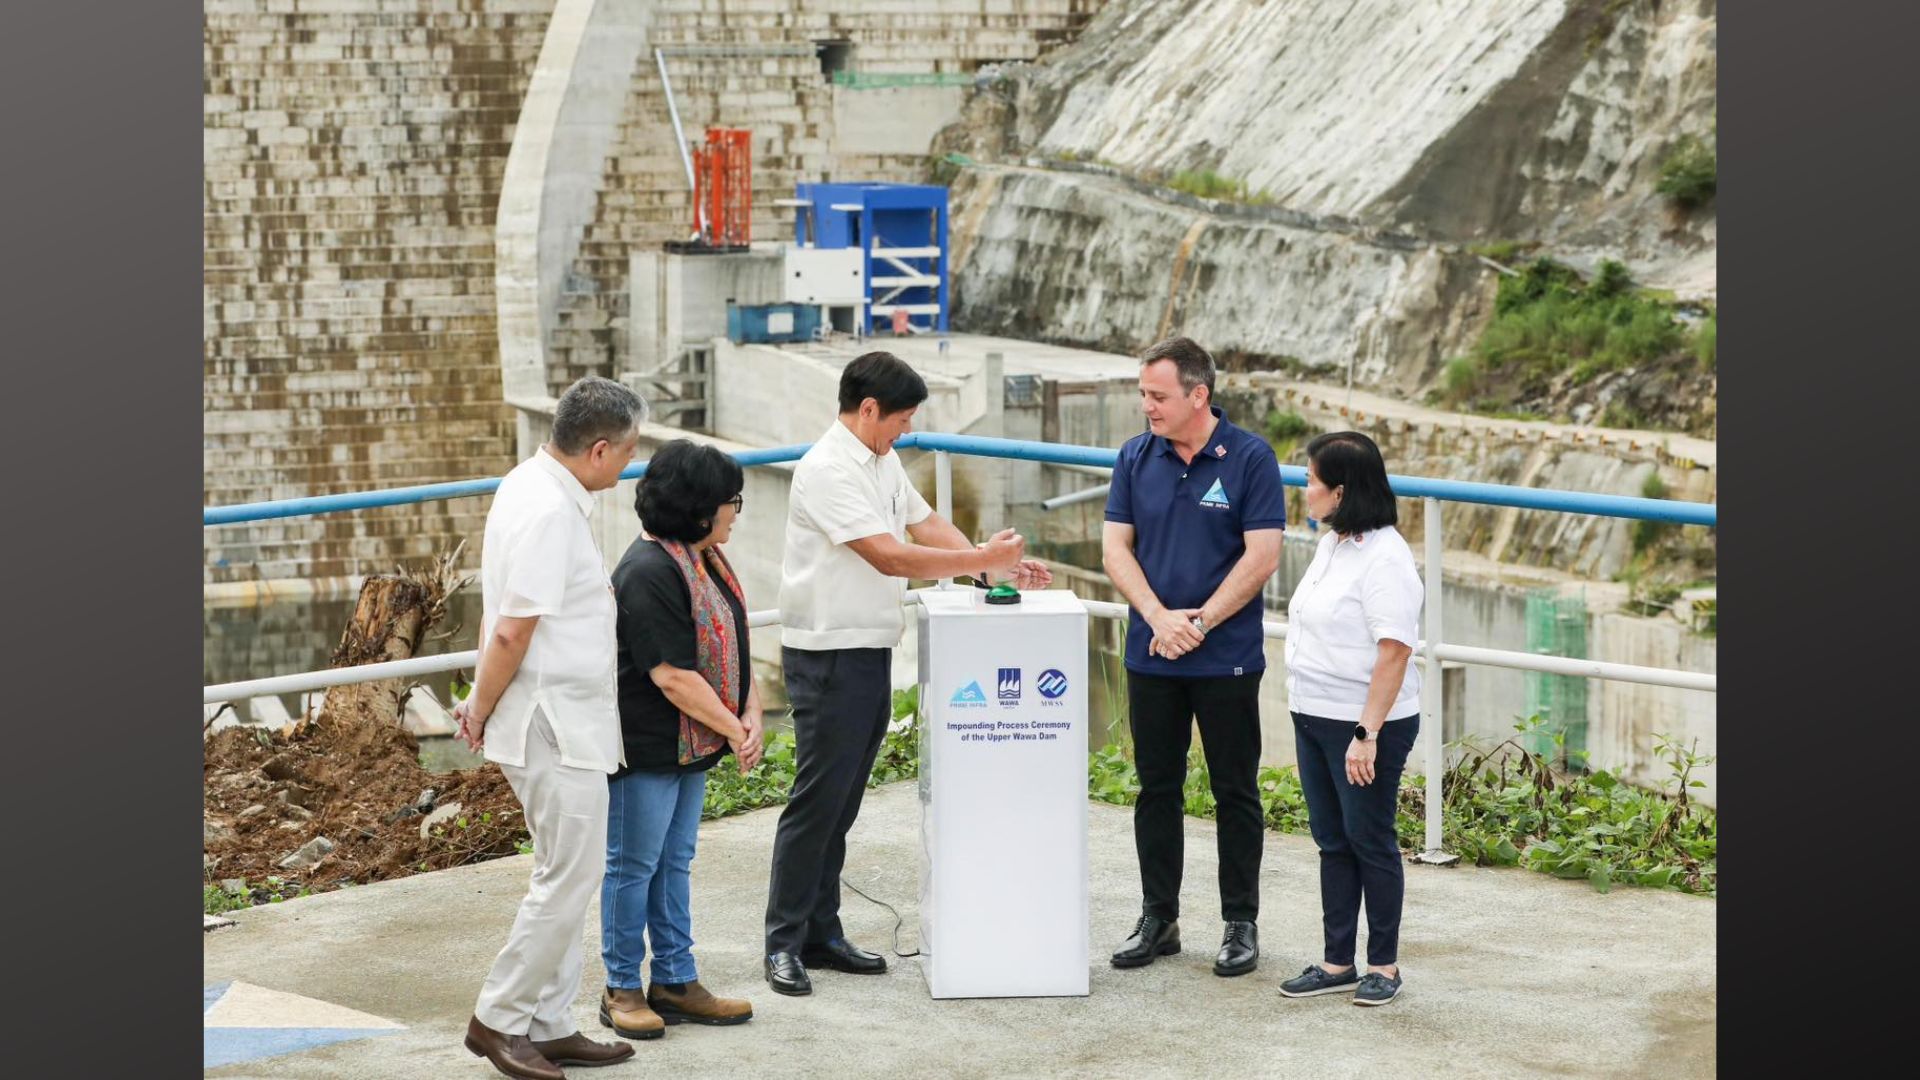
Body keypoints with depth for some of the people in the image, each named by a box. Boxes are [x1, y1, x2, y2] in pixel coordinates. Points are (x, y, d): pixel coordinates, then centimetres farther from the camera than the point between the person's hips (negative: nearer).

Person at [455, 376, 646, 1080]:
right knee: (571, 876, -5)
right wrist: (481, 712, -9)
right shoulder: (549, 512, -22)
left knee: (566, 875, 14)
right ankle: (500, 1018, 4)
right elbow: (512, 633, -22)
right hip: (554, 724, -10)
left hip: (561, 722, 10)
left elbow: (502, 620, 16)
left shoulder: (532, 486, 11)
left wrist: (482, 703, 17)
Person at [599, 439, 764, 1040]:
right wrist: (733, 730, -15)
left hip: (693, 745, 10)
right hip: (645, 748, -10)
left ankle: (676, 982, 23)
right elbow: (672, 676, -24)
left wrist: (751, 714, -3)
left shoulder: (707, 562, 9)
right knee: (633, 865, 1)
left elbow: (734, 649, 13)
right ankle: (621, 990, 11)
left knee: (675, 862, 15)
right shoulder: (649, 574, -22)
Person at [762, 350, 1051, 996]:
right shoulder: (828, 469, -18)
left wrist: (1002, 564, 3)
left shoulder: (883, 461, 13)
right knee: (818, 798, -6)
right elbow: (890, 556, -23)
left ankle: (821, 935, 18)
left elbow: (927, 523, 18)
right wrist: (984, 561, -19)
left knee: (842, 801, 12)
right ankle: (784, 944, 1)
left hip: (871, 652, 9)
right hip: (829, 655, -9)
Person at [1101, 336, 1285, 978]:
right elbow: (1115, 547, 2)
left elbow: (1262, 556, -11)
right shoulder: (1136, 458, 5)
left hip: (1227, 656, -4)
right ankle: (1158, 919, 19)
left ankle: (1241, 924, 12)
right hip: (1150, 656, 4)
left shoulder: (1249, 458, -7)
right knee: (1156, 787, 10)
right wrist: (1159, 617, -12)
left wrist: (1199, 621, -14)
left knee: (1235, 791, 3)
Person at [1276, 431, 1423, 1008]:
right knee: (1332, 841, 13)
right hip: (1315, 719, 9)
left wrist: (1367, 733, -25)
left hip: (1366, 725, -9)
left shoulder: (1384, 557, -19)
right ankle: (1337, 962, 21)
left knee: (1370, 842, 2)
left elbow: (1394, 651, -23)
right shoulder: (1330, 545, 10)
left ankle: (1384, 965, 14)